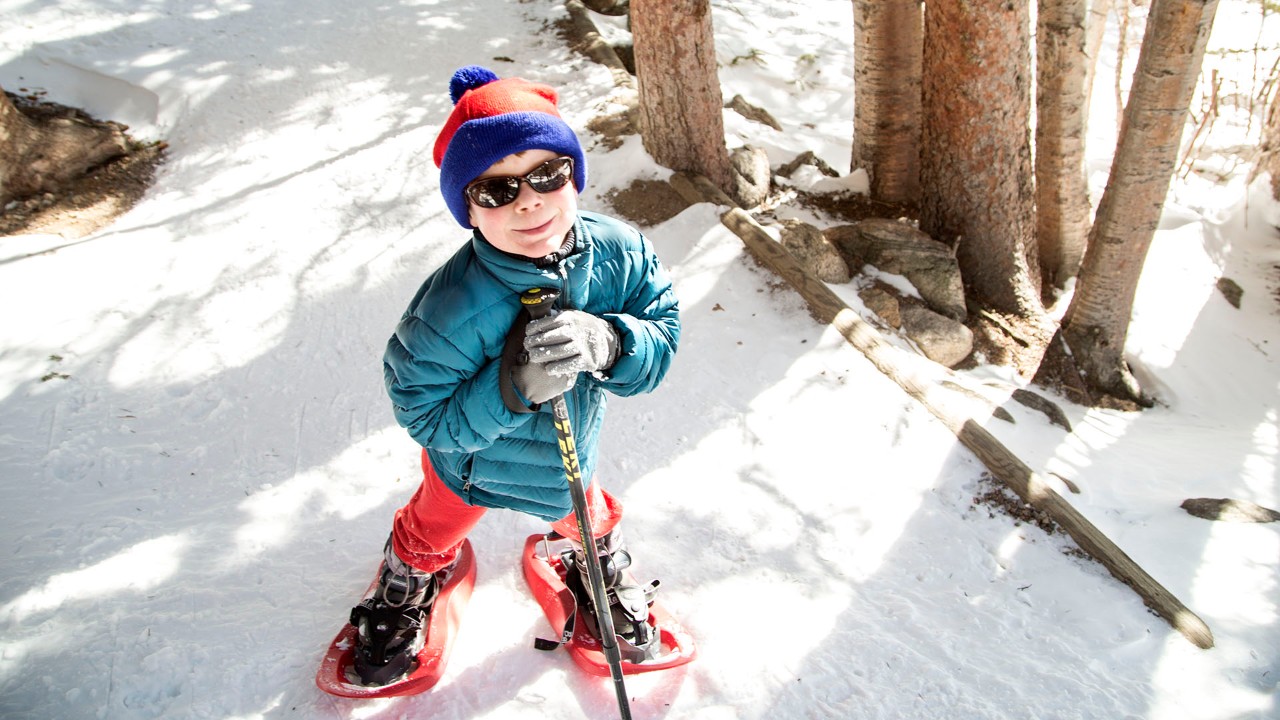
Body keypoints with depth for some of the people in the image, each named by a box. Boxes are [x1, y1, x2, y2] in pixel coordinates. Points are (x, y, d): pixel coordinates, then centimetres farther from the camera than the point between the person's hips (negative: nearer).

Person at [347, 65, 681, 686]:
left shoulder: (618, 253, -28)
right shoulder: (452, 309, -40)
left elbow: (663, 333, -22)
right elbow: (427, 417, -31)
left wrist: (607, 343, -44)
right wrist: (511, 385, -47)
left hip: (571, 450, 2)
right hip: (470, 460, -1)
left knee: (584, 518, 33)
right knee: (433, 532, 30)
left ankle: (605, 573, 70)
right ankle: (405, 592, 67)